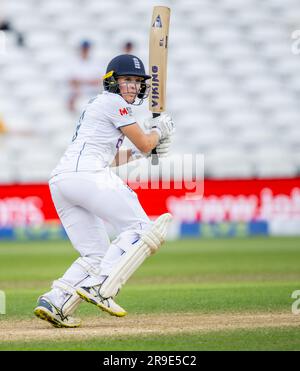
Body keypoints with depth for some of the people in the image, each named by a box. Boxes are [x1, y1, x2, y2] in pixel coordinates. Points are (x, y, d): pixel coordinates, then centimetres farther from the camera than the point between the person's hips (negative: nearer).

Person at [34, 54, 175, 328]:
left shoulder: (98, 106, 31)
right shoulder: (113, 102, 2)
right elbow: (144, 143, 3)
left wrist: (140, 152, 33)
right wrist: (160, 130, 23)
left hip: (59, 182, 10)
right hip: (86, 175, -9)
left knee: (96, 256, 12)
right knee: (141, 228, -5)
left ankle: (54, 301, -6)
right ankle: (99, 286, -21)